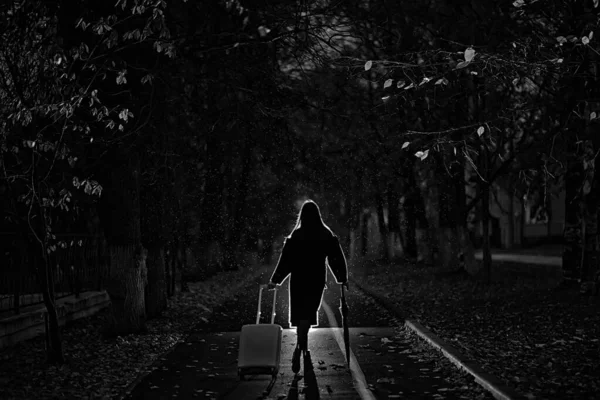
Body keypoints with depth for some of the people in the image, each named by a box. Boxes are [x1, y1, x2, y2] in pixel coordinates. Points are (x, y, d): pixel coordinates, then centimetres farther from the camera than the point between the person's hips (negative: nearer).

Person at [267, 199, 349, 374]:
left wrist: (275, 280, 3)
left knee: (301, 316, 10)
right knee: (307, 315, -1)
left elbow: (285, 260, -3)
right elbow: (336, 258, 3)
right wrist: (342, 278, 14)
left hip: (298, 280, 0)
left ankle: (304, 351, 14)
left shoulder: (294, 236, -2)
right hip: (317, 279, 0)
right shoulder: (327, 235, -1)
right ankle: (298, 350, -16)